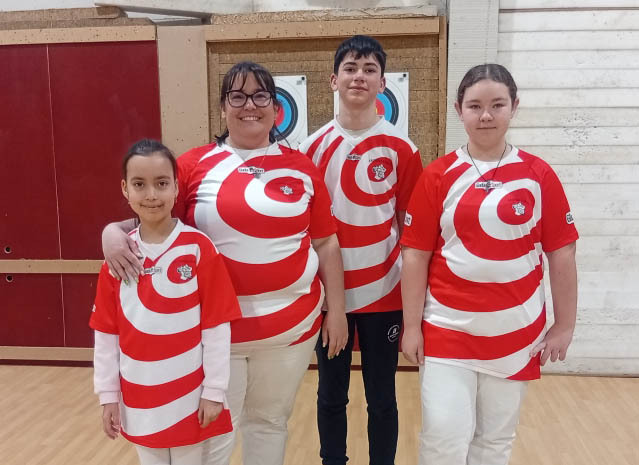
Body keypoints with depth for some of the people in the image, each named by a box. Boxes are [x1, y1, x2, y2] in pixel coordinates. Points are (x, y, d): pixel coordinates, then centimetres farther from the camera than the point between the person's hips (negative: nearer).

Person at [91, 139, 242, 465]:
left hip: (189, 395, -3)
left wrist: (214, 391, -8)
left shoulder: (199, 248, -14)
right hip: (138, 398, 3)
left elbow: (217, 326, -11)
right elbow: (106, 332, 2)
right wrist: (108, 394, 4)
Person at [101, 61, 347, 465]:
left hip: (292, 323, 2)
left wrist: (336, 308, 4)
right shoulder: (194, 165, -3)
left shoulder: (301, 168, 1)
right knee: (213, 431, 9)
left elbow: (326, 243, 5)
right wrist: (113, 231, -20)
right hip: (215, 326, -1)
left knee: (269, 421, 20)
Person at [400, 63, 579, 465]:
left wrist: (565, 325, 3)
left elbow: (561, 254, 2)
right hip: (447, 328, -1)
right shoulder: (438, 176, -3)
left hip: (515, 330, 1)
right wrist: (411, 325, -3)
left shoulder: (539, 175, -1)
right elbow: (416, 255, -3)